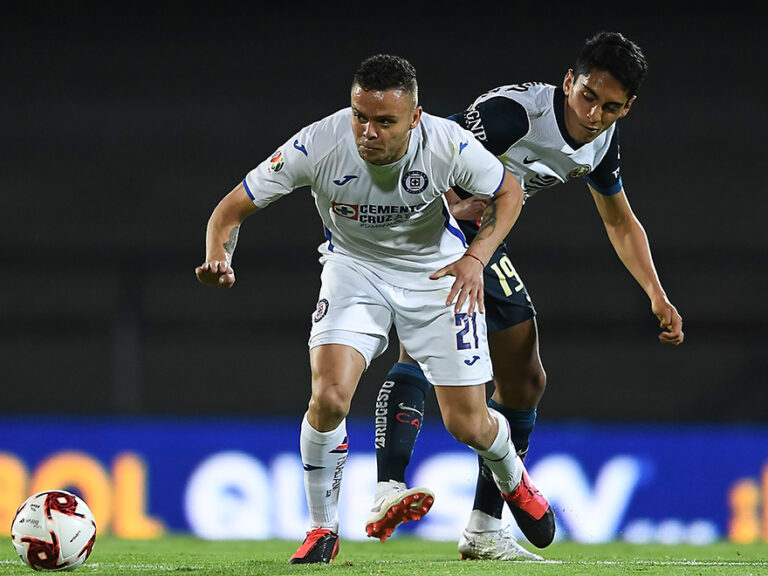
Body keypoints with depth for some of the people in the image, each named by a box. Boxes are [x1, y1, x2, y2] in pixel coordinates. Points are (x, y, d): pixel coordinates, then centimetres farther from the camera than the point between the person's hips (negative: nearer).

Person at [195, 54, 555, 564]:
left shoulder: (448, 144, -27)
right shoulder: (317, 145, -29)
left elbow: (508, 193, -7)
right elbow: (234, 208, -19)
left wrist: (476, 258, -22)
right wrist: (219, 260, -40)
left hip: (438, 274, 0)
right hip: (354, 268, 0)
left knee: (468, 426, 0)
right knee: (330, 397, -23)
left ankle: (513, 479, 38)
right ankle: (323, 529, 0)